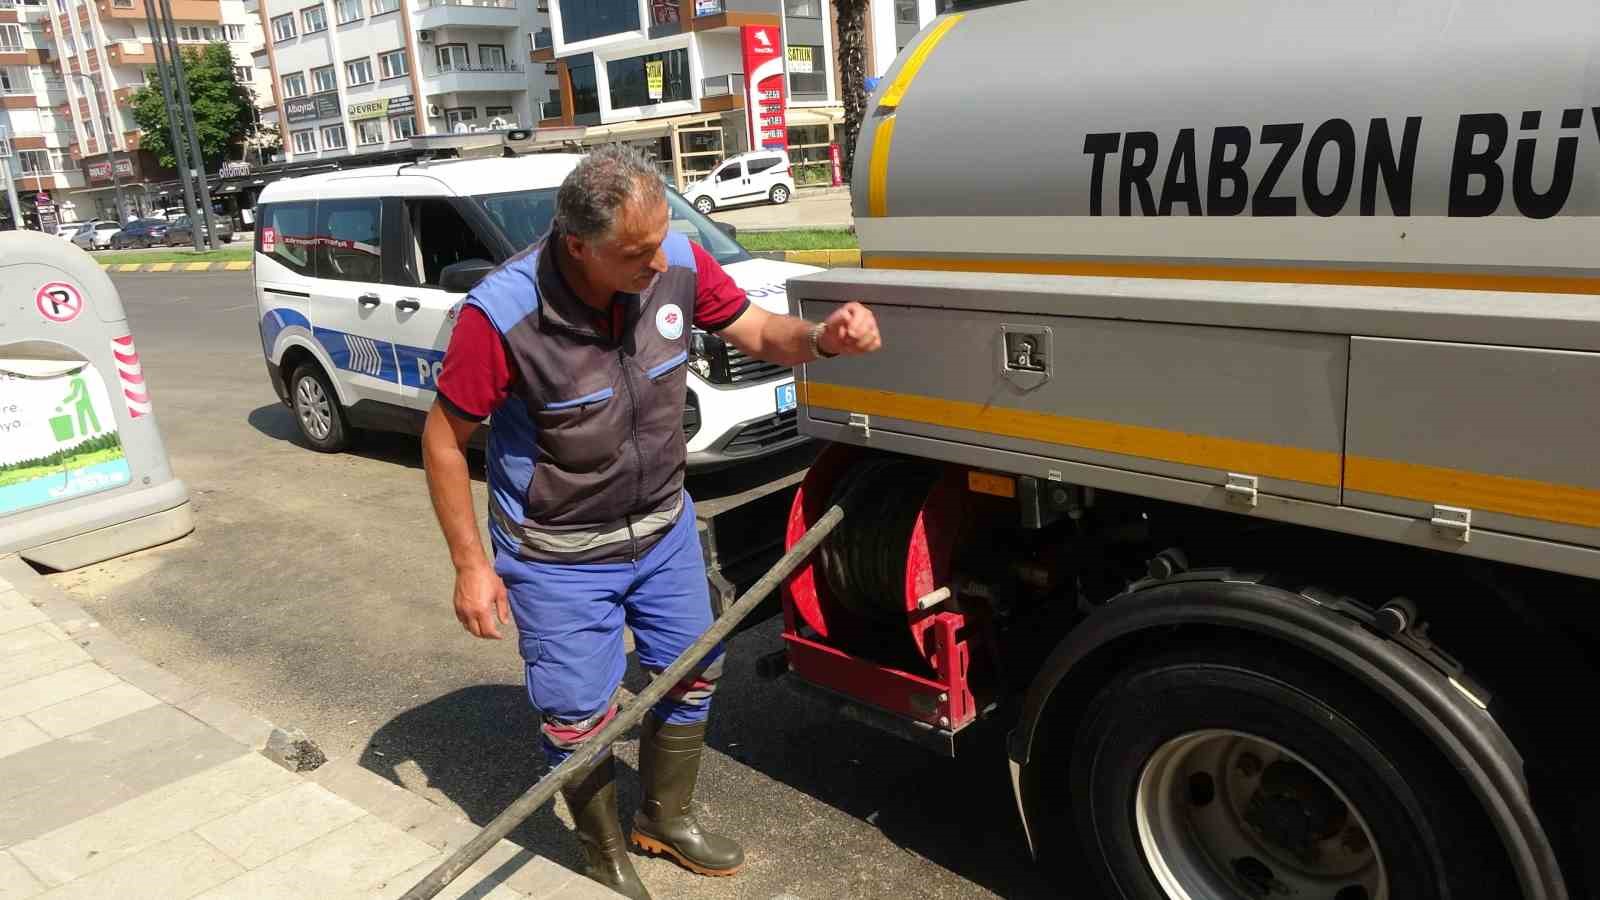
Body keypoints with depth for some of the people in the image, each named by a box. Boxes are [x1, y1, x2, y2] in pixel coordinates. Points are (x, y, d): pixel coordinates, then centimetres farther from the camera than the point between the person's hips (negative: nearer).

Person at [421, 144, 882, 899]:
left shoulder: (677, 264, -17)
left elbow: (759, 332, -4)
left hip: (664, 528, 5)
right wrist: (471, 564, -15)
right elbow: (444, 438, -16)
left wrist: (821, 338, -27)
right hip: (559, 555, -5)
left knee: (692, 672, 19)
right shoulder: (501, 316, -29)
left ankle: (665, 820, 46)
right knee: (580, 718, 7)